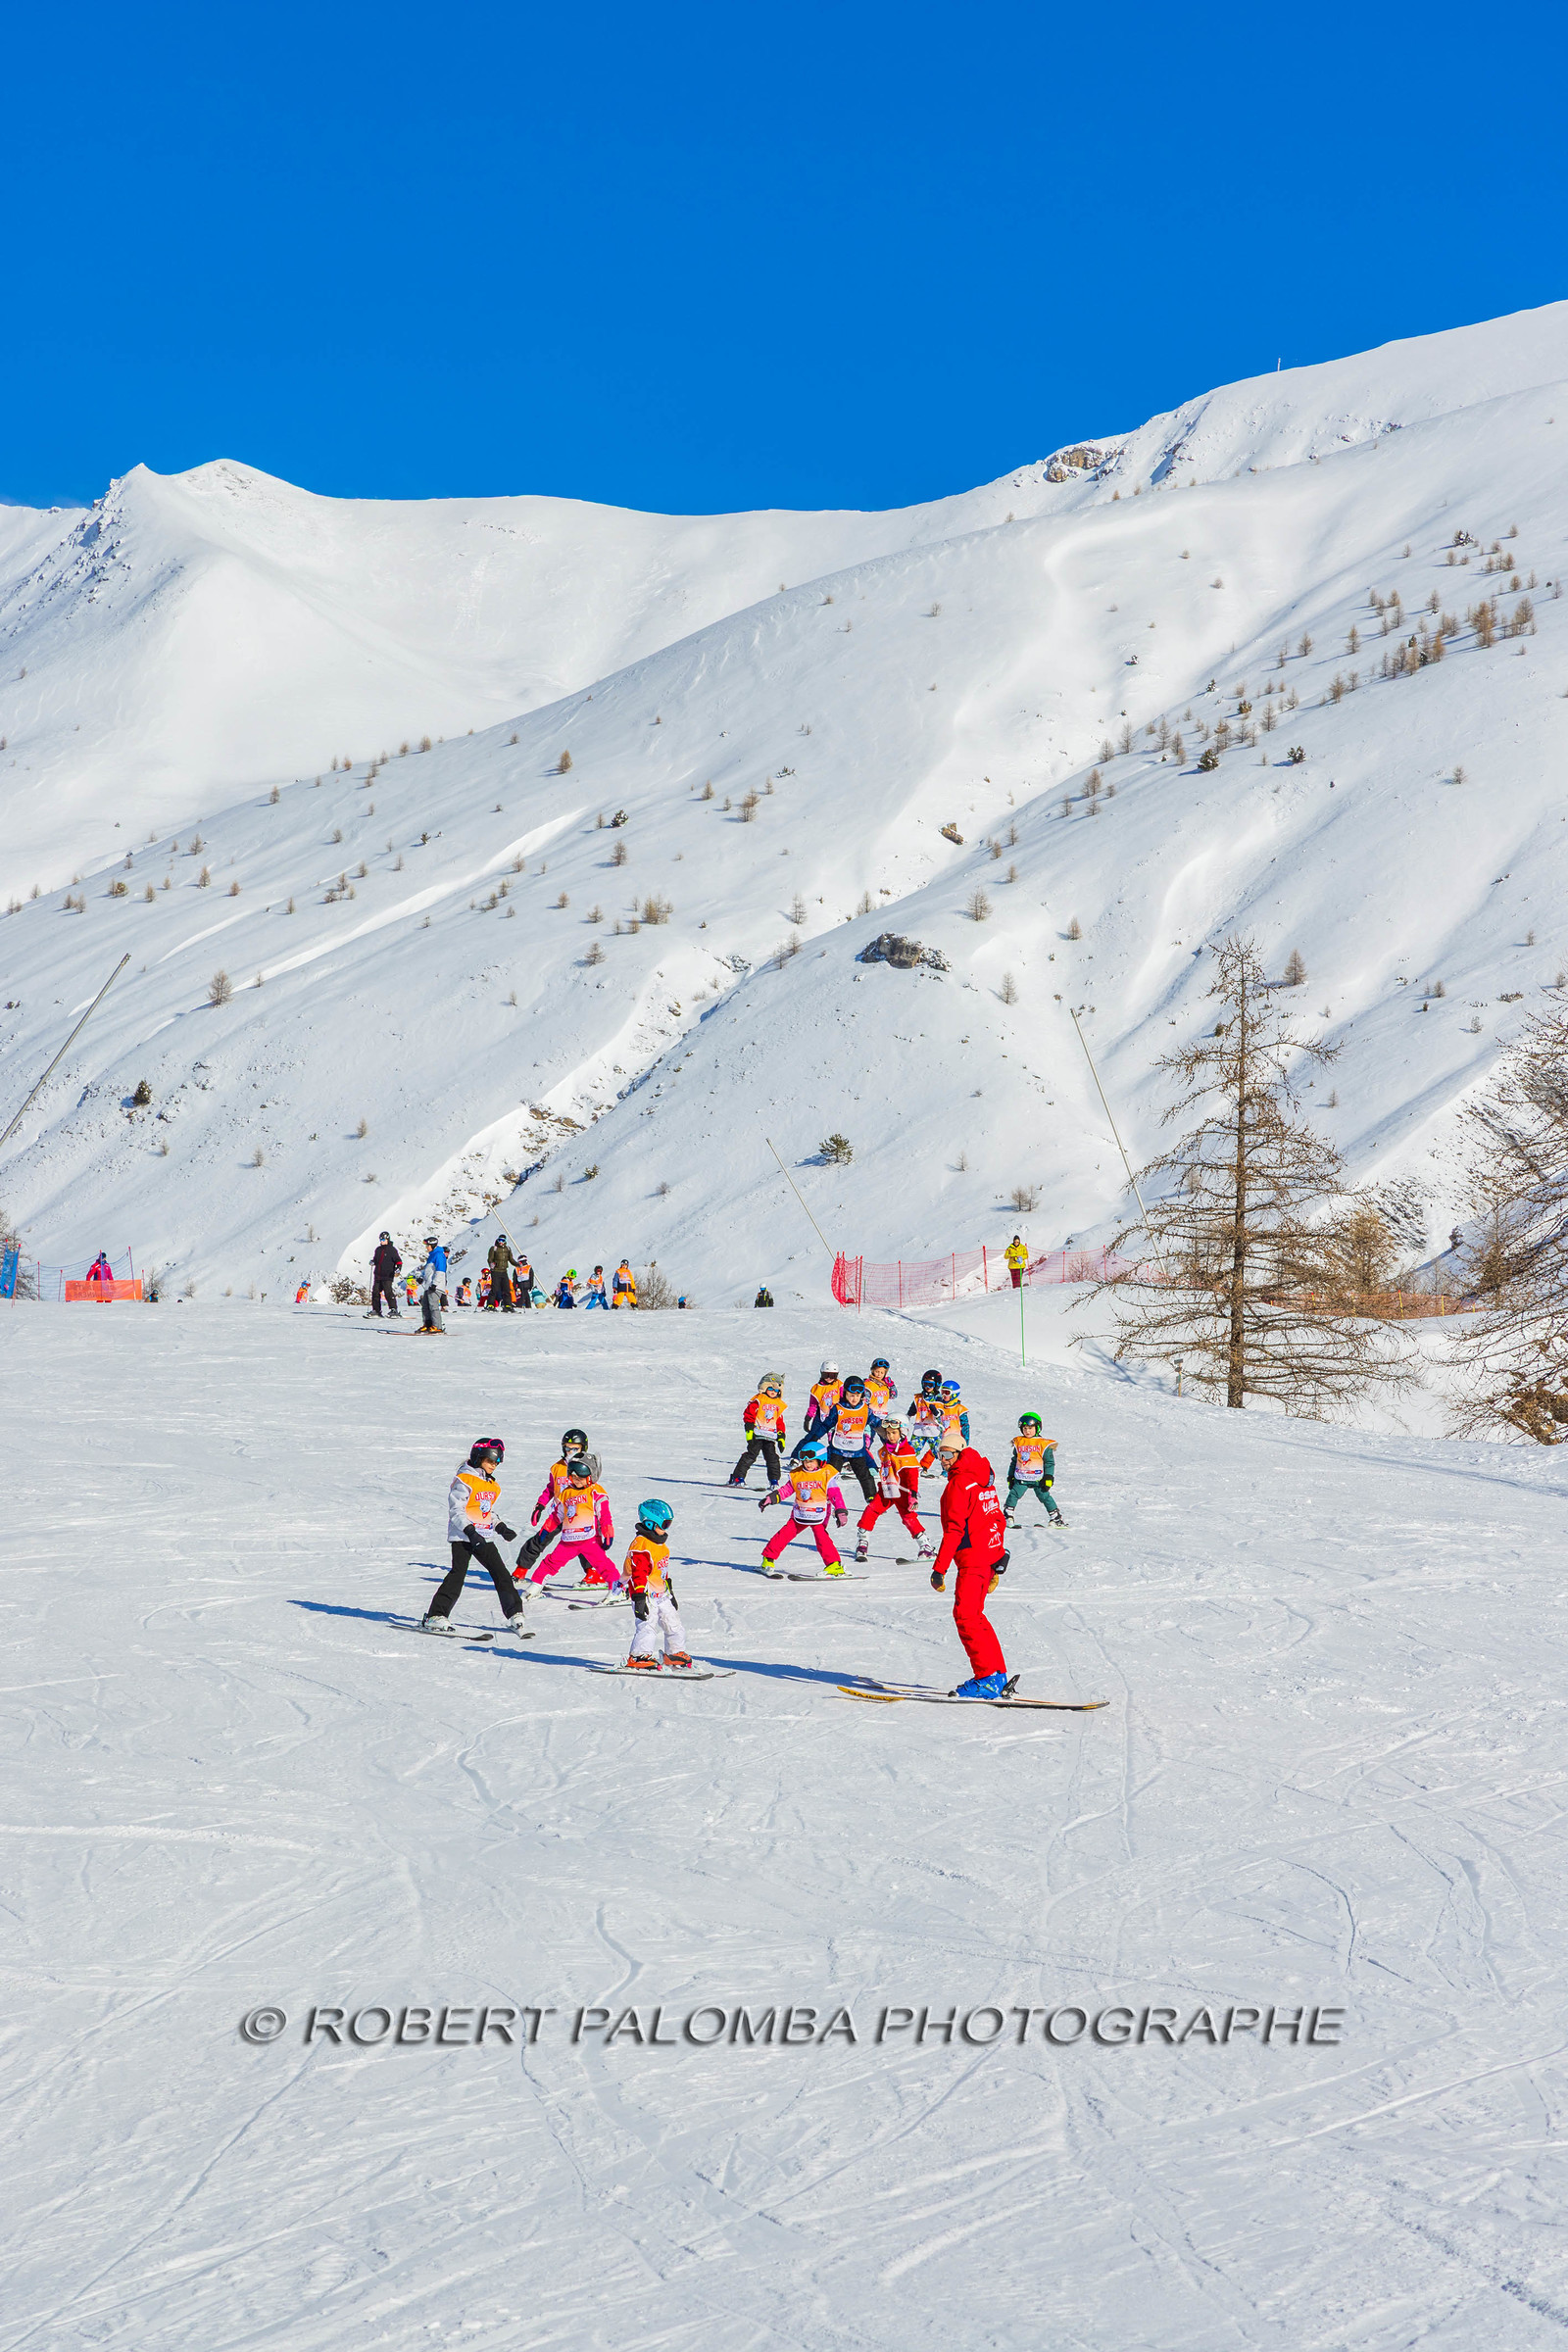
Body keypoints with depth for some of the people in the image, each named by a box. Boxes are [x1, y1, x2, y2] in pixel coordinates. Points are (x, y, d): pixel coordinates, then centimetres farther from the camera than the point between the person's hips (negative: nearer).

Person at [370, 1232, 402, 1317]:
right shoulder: (378, 1250, 17)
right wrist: (373, 1262, 6)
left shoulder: (392, 1250, -1)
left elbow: (398, 1260, -2)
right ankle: (376, 1310, 11)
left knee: (388, 1292, -15)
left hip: (387, 1276, -6)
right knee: (375, 1292, 4)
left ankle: (394, 1309, -14)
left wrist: (398, 1269, -19)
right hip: (378, 1275, 6)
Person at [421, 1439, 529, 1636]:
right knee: (457, 1574, -16)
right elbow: (456, 1511, -16)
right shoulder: (464, 1480, -11)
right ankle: (435, 1617, -15)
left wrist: (501, 1527, 13)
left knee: (500, 1573, 4)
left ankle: (515, 1616, 11)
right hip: (463, 1537, -7)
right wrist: (470, 1532, -25)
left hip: (483, 1537, 7)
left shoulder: (492, 1484, 16)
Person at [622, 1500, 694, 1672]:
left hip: (662, 1594, 10)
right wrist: (639, 1598, -26)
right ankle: (639, 1657, -15)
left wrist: (670, 1591, 29)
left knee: (672, 1623, 14)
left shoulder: (660, 1544, 14)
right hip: (646, 1595, -10)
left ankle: (676, 1653, 26)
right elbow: (638, 1573, -23)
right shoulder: (641, 1546, -18)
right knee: (647, 1624, -17)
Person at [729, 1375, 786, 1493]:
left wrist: (781, 1437, 20)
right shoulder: (758, 1400, -1)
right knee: (750, 1455, -8)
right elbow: (748, 1414, -6)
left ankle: (774, 1481, 6)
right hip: (757, 1435, -5)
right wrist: (749, 1429, -14)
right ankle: (738, 1477, -3)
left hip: (771, 1437, 5)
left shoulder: (779, 1405, 17)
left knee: (772, 1458, -1)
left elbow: (780, 1422, 25)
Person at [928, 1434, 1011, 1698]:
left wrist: (939, 1569, -16)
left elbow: (954, 1530, -17)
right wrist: (999, 1564, 26)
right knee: (974, 1614, 17)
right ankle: (998, 1674, 19)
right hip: (991, 1555, 10)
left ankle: (988, 1678, -18)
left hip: (973, 1557, -10)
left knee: (965, 1614, -13)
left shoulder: (958, 1484, -12)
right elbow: (999, 1521, 21)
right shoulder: (983, 1479, 16)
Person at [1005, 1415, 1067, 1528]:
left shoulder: (1043, 1444, 0)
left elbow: (1049, 1462, 0)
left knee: (1045, 1496, -1)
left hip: (1038, 1479, -3)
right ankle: (1008, 1516, -3)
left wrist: (1048, 1477, -7)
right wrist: (1010, 1476, 16)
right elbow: (1014, 1461, 19)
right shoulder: (1018, 1443, 11)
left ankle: (1056, 1518, 9)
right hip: (1021, 1479, 3)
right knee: (1013, 1494, -9)